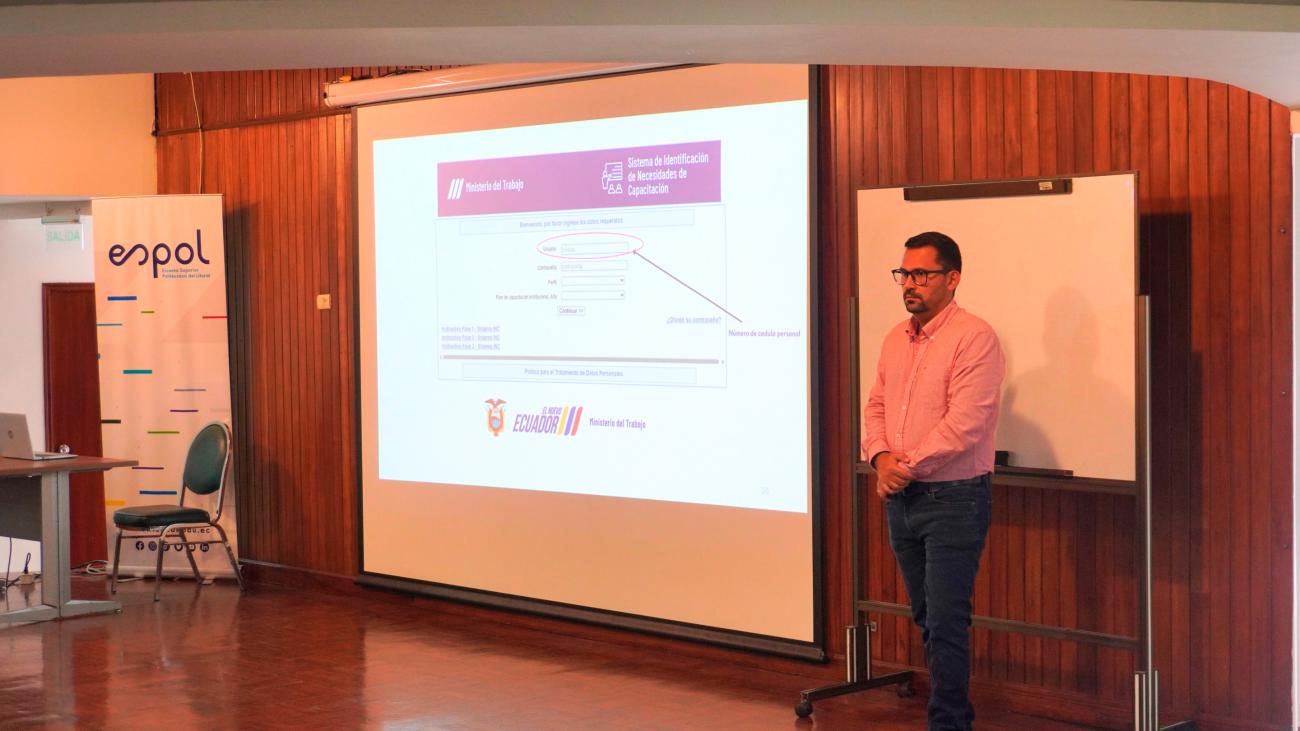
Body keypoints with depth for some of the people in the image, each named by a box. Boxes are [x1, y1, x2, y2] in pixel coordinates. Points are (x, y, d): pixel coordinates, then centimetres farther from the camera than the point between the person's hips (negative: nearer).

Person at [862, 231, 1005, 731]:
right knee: (927, 618, 13)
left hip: (953, 499, -8)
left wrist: (908, 466, -15)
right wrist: (881, 457, -7)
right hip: (901, 500, 8)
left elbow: (965, 423, -20)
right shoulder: (895, 341, 13)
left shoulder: (974, 337, -12)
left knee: (946, 621, -8)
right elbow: (876, 406, 13)